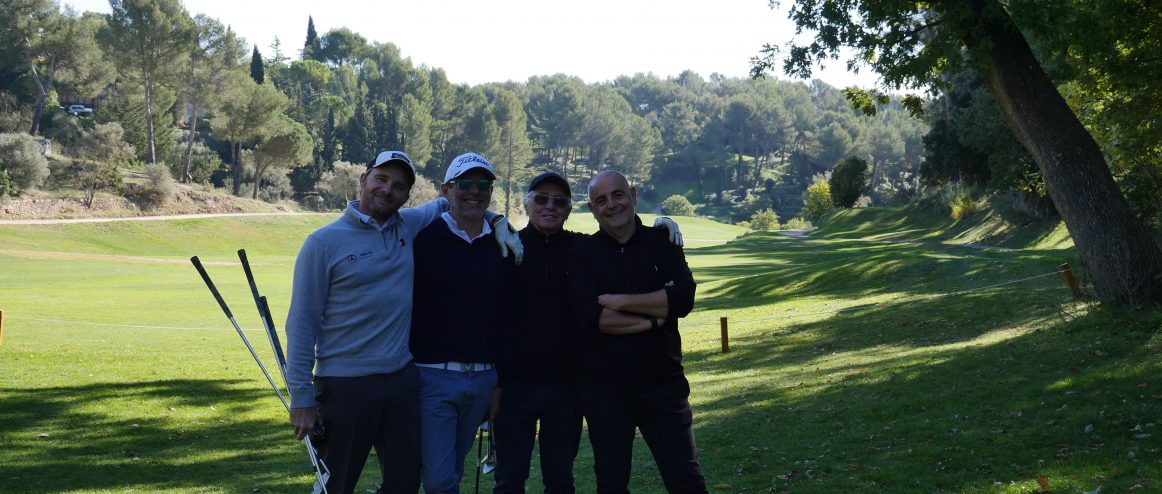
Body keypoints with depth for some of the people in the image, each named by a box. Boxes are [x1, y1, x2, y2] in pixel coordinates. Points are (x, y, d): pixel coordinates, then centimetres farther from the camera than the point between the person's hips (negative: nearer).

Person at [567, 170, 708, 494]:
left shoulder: (662, 242, 3)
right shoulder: (582, 254, 0)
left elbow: (684, 298, -13)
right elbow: (588, 318, -15)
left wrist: (619, 301, -15)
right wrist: (654, 318, -13)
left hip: (664, 384, 0)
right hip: (603, 390, 0)